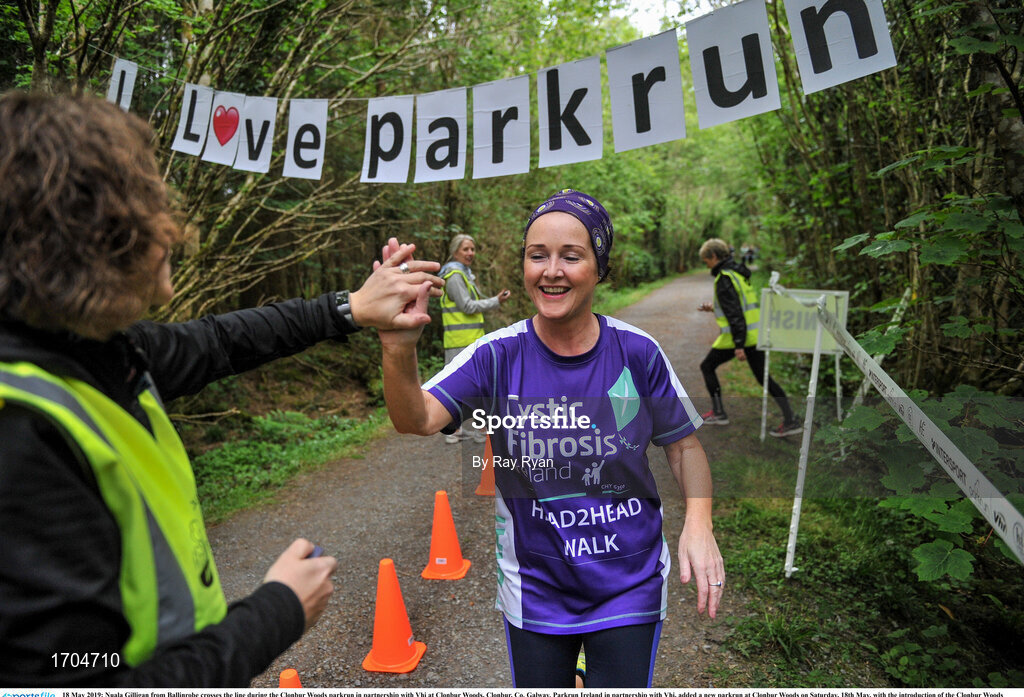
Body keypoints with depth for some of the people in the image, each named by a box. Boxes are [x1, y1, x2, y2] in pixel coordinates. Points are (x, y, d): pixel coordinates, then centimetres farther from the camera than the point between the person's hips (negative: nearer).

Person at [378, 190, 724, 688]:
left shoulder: (637, 352, -11)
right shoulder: (499, 354, -14)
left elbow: (683, 444, 0)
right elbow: (418, 419, -26)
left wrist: (698, 522, -16)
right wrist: (399, 351, -46)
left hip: (629, 587, 0)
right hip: (534, 588, 1)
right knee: (539, 685, 21)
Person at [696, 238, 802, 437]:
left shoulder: (724, 278, -15)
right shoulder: (738, 273, 15)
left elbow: (734, 313, -21)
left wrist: (738, 346, -22)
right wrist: (714, 309, 26)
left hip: (738, 335, -9)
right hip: (755, 334, 9)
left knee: (707, 367, 11)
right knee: (764, 377, 11)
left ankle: (718, 413, 16)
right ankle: (790, 421, 7)